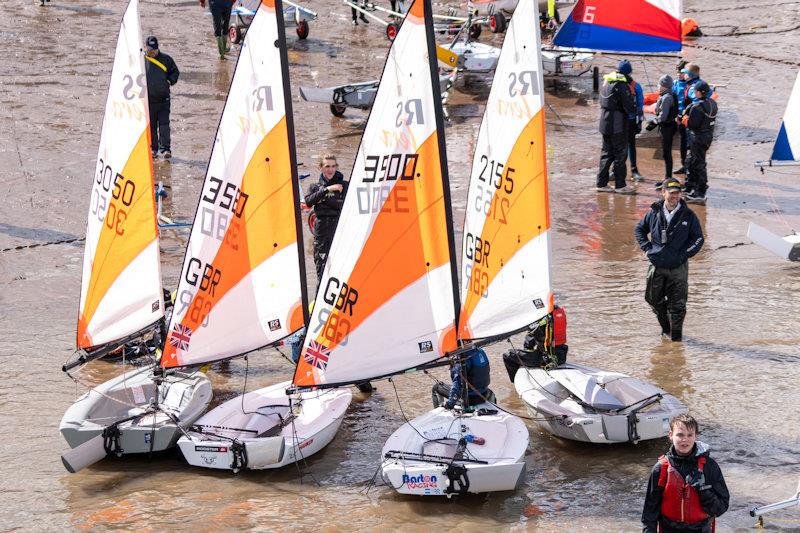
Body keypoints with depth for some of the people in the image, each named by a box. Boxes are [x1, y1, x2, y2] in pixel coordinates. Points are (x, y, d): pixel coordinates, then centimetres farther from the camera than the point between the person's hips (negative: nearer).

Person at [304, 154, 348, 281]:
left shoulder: (343, 185, 8)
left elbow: (345, 204, -5)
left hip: (339, 226, -2)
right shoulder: (316, 187, 14)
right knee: (320, 261, 0)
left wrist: (324, 200, -5)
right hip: (321, 227, 2)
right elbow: (308, 201, -5)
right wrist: (327, 190, -11)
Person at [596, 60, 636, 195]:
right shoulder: (622, 85, -17)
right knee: (620, 154, 1)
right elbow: (629, 106, -17)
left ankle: (601, 183, 16)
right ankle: (620, 185, 6)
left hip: (605, 123, 8)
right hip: (618, 126, -8)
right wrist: (636, 112, 4)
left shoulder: (606, 82, 9)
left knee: (606, 153, 14)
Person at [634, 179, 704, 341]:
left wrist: (684, 253, -8)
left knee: (677, 304, -1)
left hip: (678, 267, -3)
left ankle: (676, 334, 13)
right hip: (656, 266, 3)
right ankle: (665, 326, 34)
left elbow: (698, 238, 2)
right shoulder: (654, 213, 2)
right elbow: (639, 229, 17)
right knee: (653, 298, 12)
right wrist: (647, 247, 4)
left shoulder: (688, 215, -4)